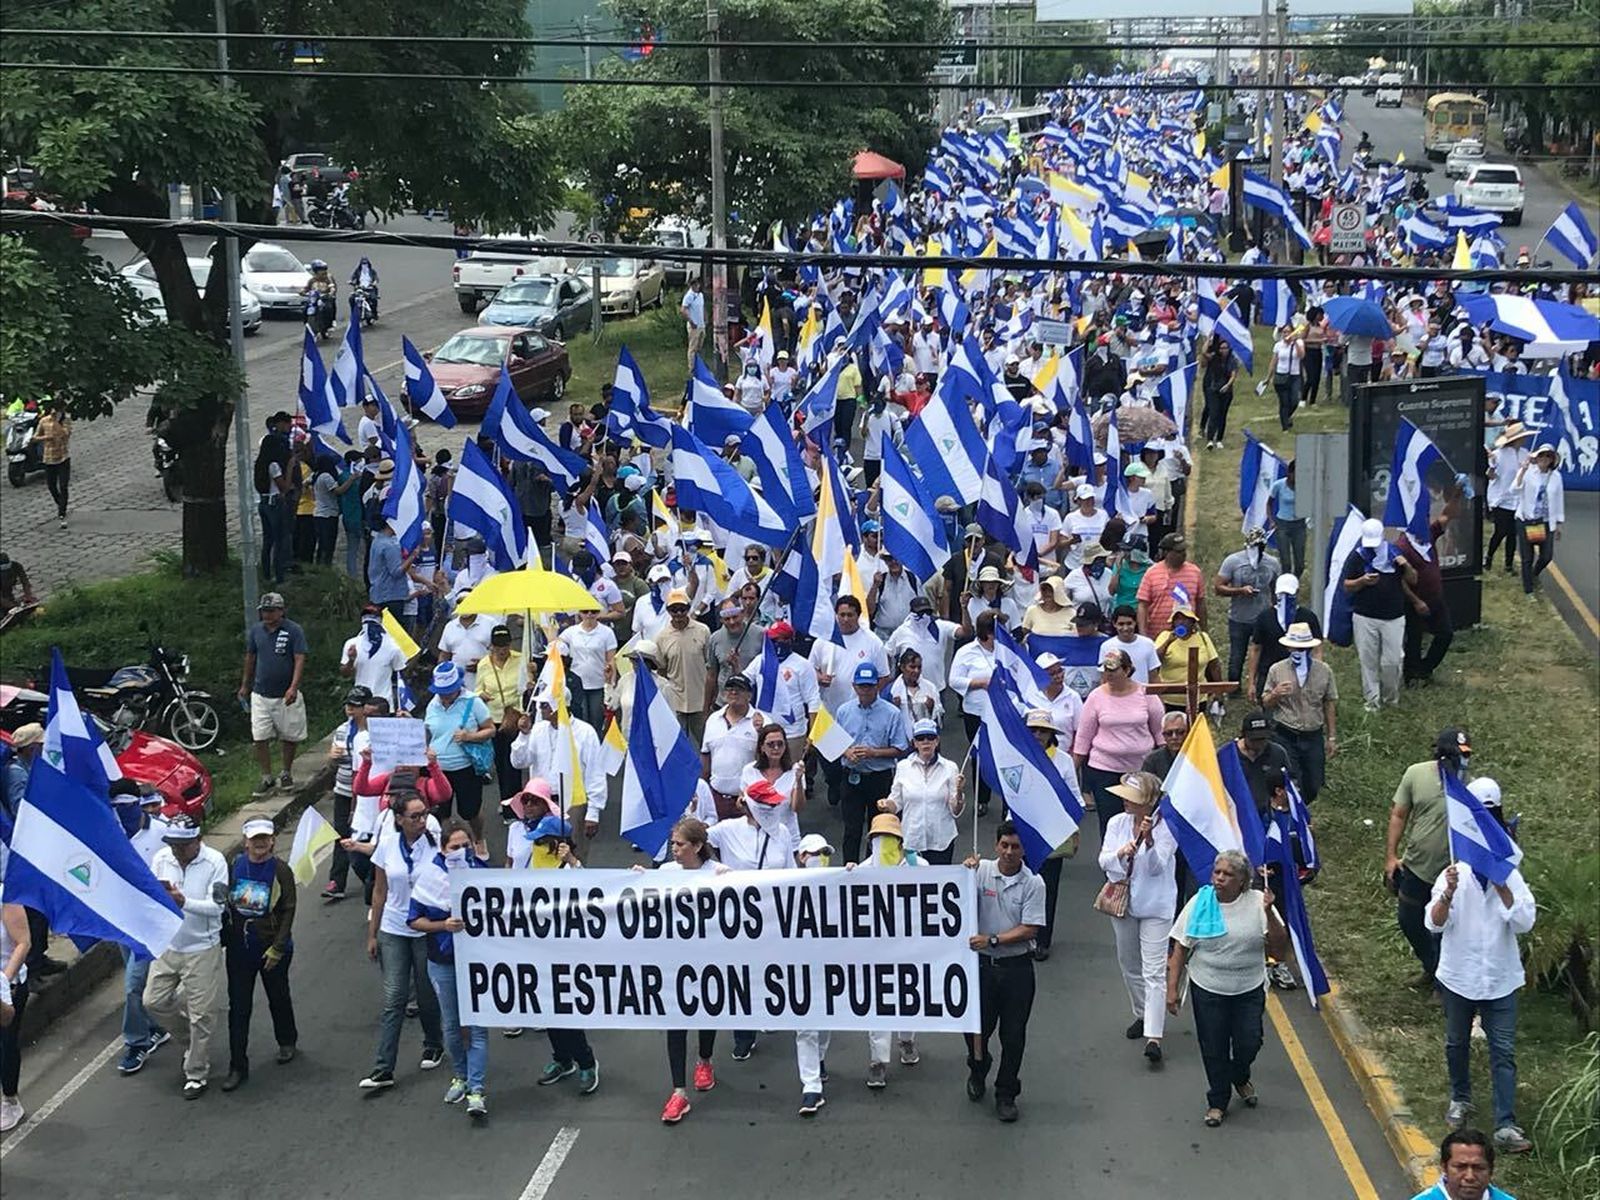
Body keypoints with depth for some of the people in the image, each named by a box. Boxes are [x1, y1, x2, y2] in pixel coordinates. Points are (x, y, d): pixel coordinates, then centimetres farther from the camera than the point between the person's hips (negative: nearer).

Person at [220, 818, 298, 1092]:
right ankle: (238, 1067, 8)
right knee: (238, 1007, 2)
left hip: (272, 949, -2)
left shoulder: (280, 870, -11)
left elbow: (288, 911, -9)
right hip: (239, 949, 2)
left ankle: (287, 1041, 43)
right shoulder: (234, 866, -3)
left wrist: (277, 947, -13)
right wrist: (222, 940, 6)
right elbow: (224, 905, 6)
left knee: (278, 999, 18)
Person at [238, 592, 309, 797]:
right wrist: (245, 686, 22)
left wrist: (293, 687, -24)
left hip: (286, 696, -3)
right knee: (260, 738, -1)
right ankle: (266, 778, 10)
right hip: (261, 694, 3)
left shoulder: (294, 631, -8)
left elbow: (300, 660, -13)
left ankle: (286, 773, 25)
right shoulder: (256, 631, 5)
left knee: (289, 737, 7)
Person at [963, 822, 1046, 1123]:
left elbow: (1029, 929, -11)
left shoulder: (1033, 883, -7)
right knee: (977, 1027, 12)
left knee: (1013, 1035, 5)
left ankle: (1006, 1095, 21)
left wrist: (993, 940, -19)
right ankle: (978, 1071, 43)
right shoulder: (981, 870, -3)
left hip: (1017, 966, -1)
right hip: (982, 963, 1)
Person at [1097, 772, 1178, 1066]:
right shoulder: (1117, 823, 0)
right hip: (1123, 903, 6)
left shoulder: (1165, 827, -13)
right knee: (1129, 965, 19)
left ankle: (1153, 1037, -15)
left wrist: (1148, 840, -35)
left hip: (1155, 906, -5)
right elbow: (1104, 860, -5)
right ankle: (1143, 1015, 40)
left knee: (1154, 972, -10)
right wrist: (1120, 852, -27)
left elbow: (1157, 867, -19)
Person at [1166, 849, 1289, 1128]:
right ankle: (1218, 1101, 28)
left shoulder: (1257, 903, -7)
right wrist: (1172, 988, -7)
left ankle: (1240, 1079, 37)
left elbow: (1279, 949, -10)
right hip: (1208, 990, 0)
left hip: (1249, 990, 0)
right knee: (1213, 1049, 6)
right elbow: (1179, 949, -3)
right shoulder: (1199, 903, -6)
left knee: (1249, 1044, 3)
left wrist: (1269, 914, -22)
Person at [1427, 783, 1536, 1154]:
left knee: (1504, 1052, -3)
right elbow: (1434, 924, -18)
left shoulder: (1511, 878, -5)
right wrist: (1449, 893, -35)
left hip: (1500, 981, 0)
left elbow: (1524, 922, -17)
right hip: (1459, 978, 0)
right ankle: (1460, 1099, 42)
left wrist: (1502, 887, -25)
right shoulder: (1452, 876, -9)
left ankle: (1506, 1127, -4)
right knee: (1457, 1043, 18)